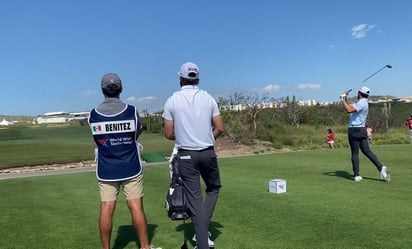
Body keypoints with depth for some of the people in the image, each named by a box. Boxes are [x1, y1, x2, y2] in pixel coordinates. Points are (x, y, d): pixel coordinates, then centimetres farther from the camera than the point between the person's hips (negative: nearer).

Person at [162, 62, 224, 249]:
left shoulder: (172, 100, -3)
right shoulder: (208, 98, 1)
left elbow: (169, 134, -2)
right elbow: (219, 128, 2)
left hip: (186, 155, -1)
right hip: (208, 153, 1)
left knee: (195, 198, 4)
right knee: (214, 188, 23)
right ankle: (203, 229, 11)